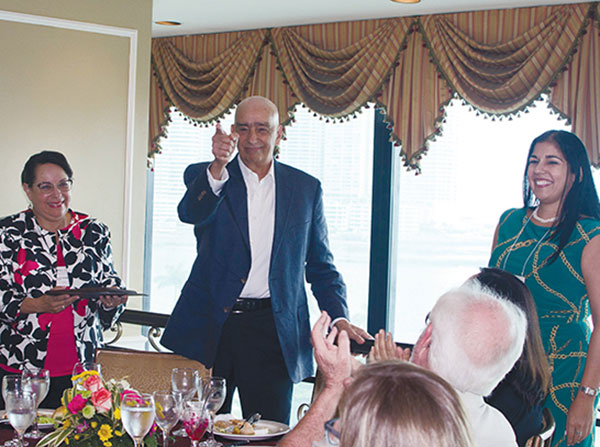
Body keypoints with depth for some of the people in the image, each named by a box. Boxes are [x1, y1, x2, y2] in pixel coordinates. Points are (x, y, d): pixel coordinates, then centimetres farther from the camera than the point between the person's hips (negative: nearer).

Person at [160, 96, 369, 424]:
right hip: (209, 324, -1)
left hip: (272, 332, 1)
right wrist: (218, 167, -35)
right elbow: (190, 213, -18)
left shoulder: (306, 188, 10)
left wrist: (339, 317, -1)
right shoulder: (203, 176, 6)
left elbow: (320, 266, 14)